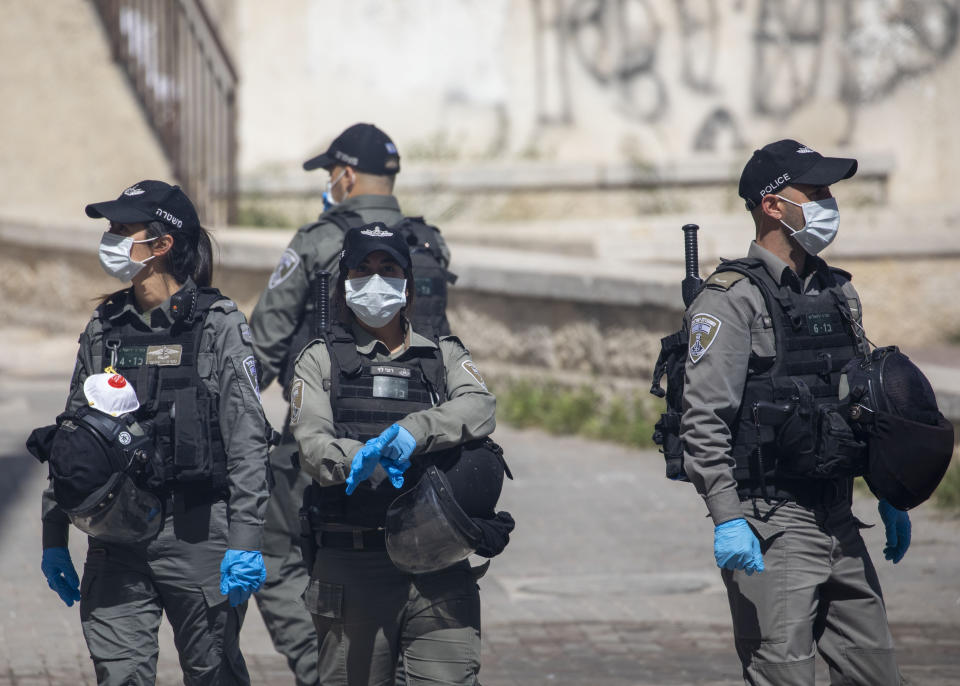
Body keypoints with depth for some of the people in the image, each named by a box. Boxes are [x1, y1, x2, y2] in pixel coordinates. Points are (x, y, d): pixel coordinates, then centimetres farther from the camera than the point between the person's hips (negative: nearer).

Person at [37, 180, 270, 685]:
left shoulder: (218, 326, -5)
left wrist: (245, 540, -15)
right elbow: (70, 432, 15)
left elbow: (248, 440, -8)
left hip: (197, 536, -4)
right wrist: (54, 537, 13)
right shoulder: (103, 328, 9)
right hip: (116, 542, 4)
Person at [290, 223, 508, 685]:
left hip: (439, 568, 1)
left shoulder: (445, 356, 17)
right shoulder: (320, 361, 12)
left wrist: (414, 431, -23)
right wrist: (363, 458, -26)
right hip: (351, 566, -1)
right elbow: (313, 444, -4)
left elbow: (479, 409, -4)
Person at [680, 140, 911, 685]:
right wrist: (727, 518, -23)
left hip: (839, 519, 8)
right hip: (770, 527, -8)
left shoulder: (839, 293, 14)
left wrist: (890, 497, 19)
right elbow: (704, 419, -17)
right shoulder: (731, 299, -10)